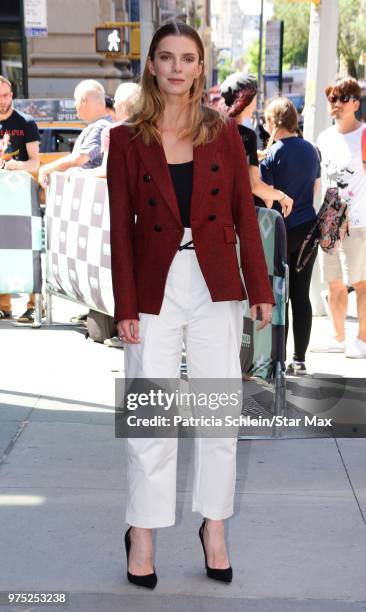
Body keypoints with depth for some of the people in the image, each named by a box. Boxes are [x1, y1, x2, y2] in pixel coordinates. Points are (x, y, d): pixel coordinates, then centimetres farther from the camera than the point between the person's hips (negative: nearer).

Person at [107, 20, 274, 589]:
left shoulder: (223, 132, 4)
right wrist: (125, 306, -5)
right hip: (156, 288, -1)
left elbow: (244, 213, 5)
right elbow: (121, 228, -1)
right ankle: (143, 534, 17)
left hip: (216, 287, 1)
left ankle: (214, 528, 22)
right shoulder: (127, 139, 1)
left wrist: (260, 288, 1)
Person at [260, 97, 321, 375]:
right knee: (302, 295, 8)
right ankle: (300, 359, 12)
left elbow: (267, 198, -13)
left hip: (283, 230, -5)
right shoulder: (311, 149, 6)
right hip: (309, 227, 5)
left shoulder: (273, 154, -13)